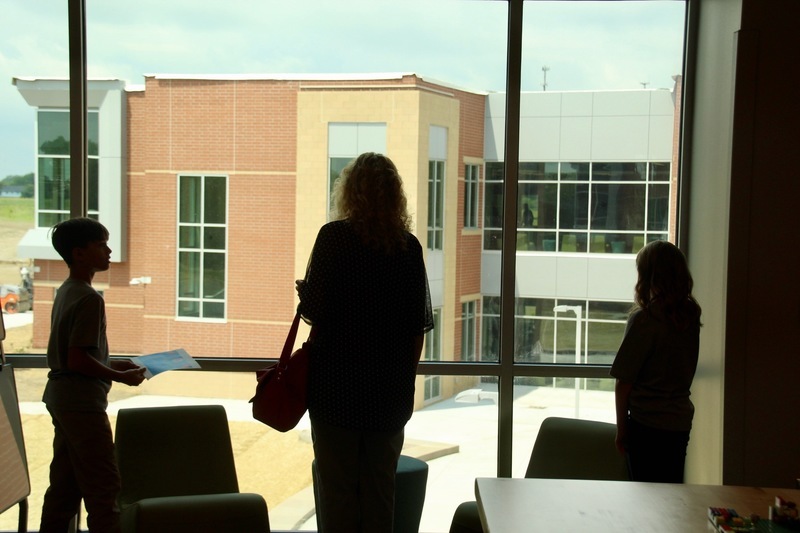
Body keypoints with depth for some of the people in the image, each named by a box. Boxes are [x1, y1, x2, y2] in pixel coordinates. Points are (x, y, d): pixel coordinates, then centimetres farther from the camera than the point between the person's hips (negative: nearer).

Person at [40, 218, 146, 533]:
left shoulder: (65, 292, 10)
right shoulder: (89, 298, -18)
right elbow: (78, 360, -22)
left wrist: (113, 365, 14)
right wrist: (121, 376, -12)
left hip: (61, 398, 10)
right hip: (82, 402, -10)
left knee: (64, 483, 16)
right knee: (103, 485, -3)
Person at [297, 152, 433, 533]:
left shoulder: (334, 237, -9)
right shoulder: (409, 247, 0)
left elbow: (315, 312, -13)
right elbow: (418, 329, 4)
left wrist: (303, 293, 8)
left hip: (337, 385, -3)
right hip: (390, 391, 3)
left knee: (336, 490, 7)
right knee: (380, 491, 12)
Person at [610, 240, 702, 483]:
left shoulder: (644, 319, -15)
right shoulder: (691, 315, 1)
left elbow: (624, 381, -12)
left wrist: (621, 428, -4)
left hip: (647, 424, -6)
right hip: (681, 420, 6)